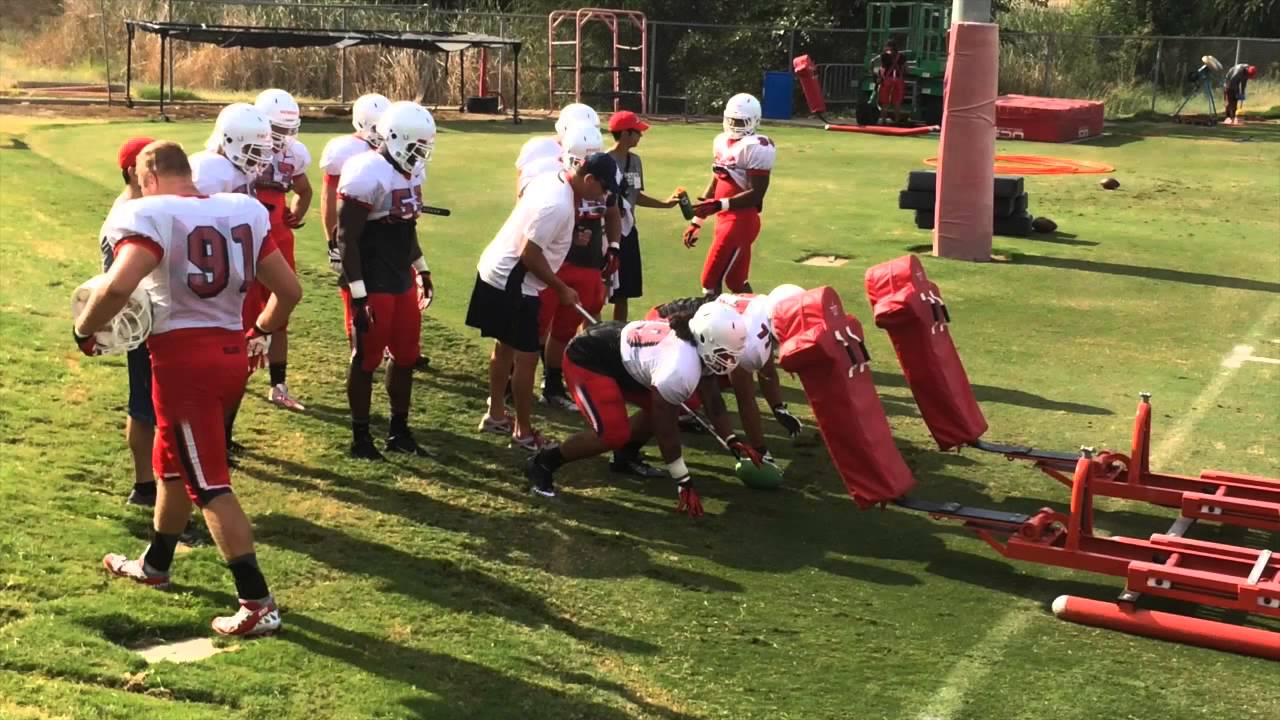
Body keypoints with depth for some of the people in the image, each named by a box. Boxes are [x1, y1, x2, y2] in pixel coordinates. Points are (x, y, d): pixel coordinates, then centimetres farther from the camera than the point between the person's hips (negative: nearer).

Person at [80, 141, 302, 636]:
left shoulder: (151, 216, -10)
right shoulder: (242, 212, 9)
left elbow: (118, 287, -26)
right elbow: (289, 289, 12)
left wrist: (84, 330, -8)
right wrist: (260, 332, 29)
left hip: (184, 358, -7)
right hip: (231, 352, 7)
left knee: (209, 485, -2)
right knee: (173, 464, 26)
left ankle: (258, 604, -2)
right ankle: (154, 564, 44)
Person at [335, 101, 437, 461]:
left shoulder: (410, 173, 8)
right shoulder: (368, 174, -20)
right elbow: (347, 238, -19)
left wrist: (422, 271, 23)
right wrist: (358, 294, -21)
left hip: (402, 280, 9)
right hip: (371, 284, -9)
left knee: (406, 356, 14)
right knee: (367, 360, 2)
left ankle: (399, 431, 28)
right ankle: (360, 437, 16)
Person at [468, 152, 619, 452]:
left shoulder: (550, 179, 1)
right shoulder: (558, 206, -27)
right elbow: (530, 255, -25)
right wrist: (561, 289, -13)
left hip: (496, 272, 10)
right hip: (511, 285, -10)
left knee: (505, 347, 22)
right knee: (526, 358, -1)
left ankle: (495, 415, 35)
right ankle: (524, 433, 10)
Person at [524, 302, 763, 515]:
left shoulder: (700, 349, -6)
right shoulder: (681, 369, -33)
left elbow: (713, 403, 8)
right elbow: (666, 430, -24)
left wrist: (733, 441, 1)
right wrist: (684, 484, -17)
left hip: (620, 352, 10)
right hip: (587, 361, -10)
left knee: (661, 408, 7)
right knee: (613, 434, -20)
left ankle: (625, 456, 25)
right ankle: (542, 464, -5)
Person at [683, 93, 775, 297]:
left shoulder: (756, 147, -15)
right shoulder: (722, 141, 13)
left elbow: (756, 194, -19)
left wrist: (718, 205, -27)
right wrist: (696, 222, 21)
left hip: (741, 221, -9)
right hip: (725, 219, 9)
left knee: (711, 281, -7)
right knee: (735, 281, 15)